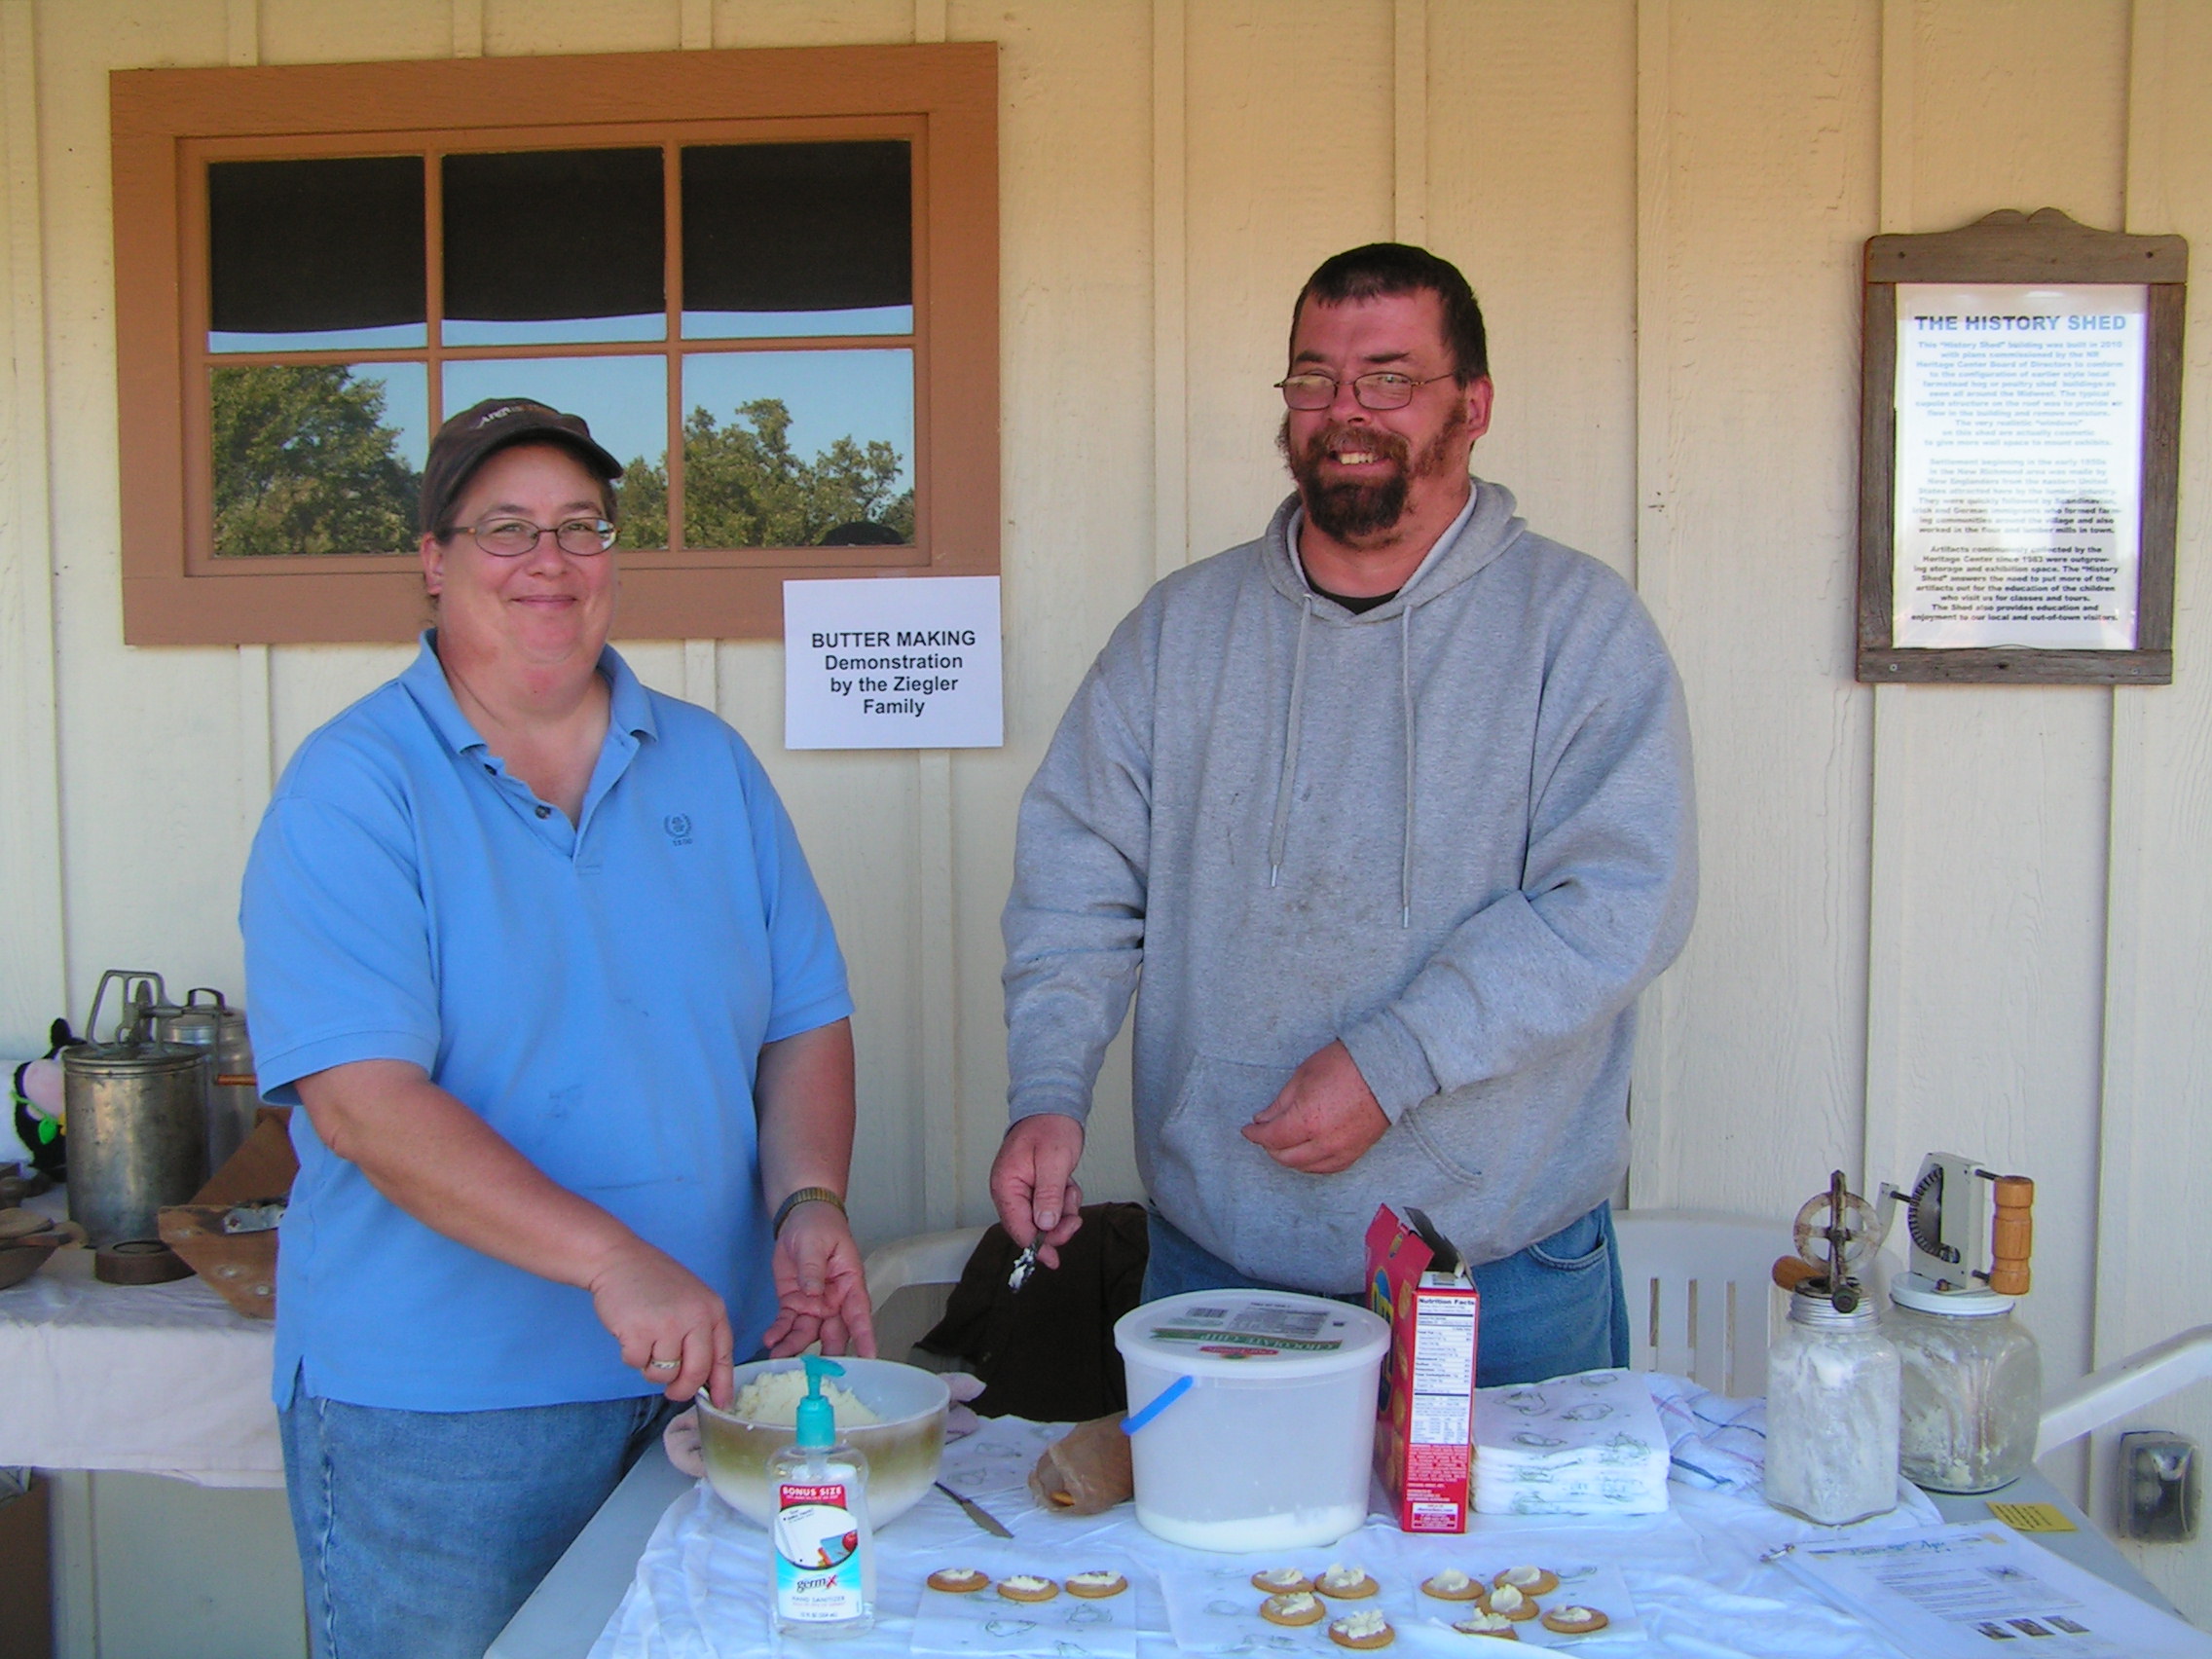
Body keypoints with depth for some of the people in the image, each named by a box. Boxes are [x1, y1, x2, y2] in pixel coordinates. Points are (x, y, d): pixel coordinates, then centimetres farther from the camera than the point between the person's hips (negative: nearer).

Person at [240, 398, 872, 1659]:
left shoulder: (711, 765, 7)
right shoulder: (352, 787, -8)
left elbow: (804, 1022, 9)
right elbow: (362, 1099, -19)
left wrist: (807, 1203, -10)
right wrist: (610, 1260, -28)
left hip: (708, 1370, 5)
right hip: (434, 1412, -4)